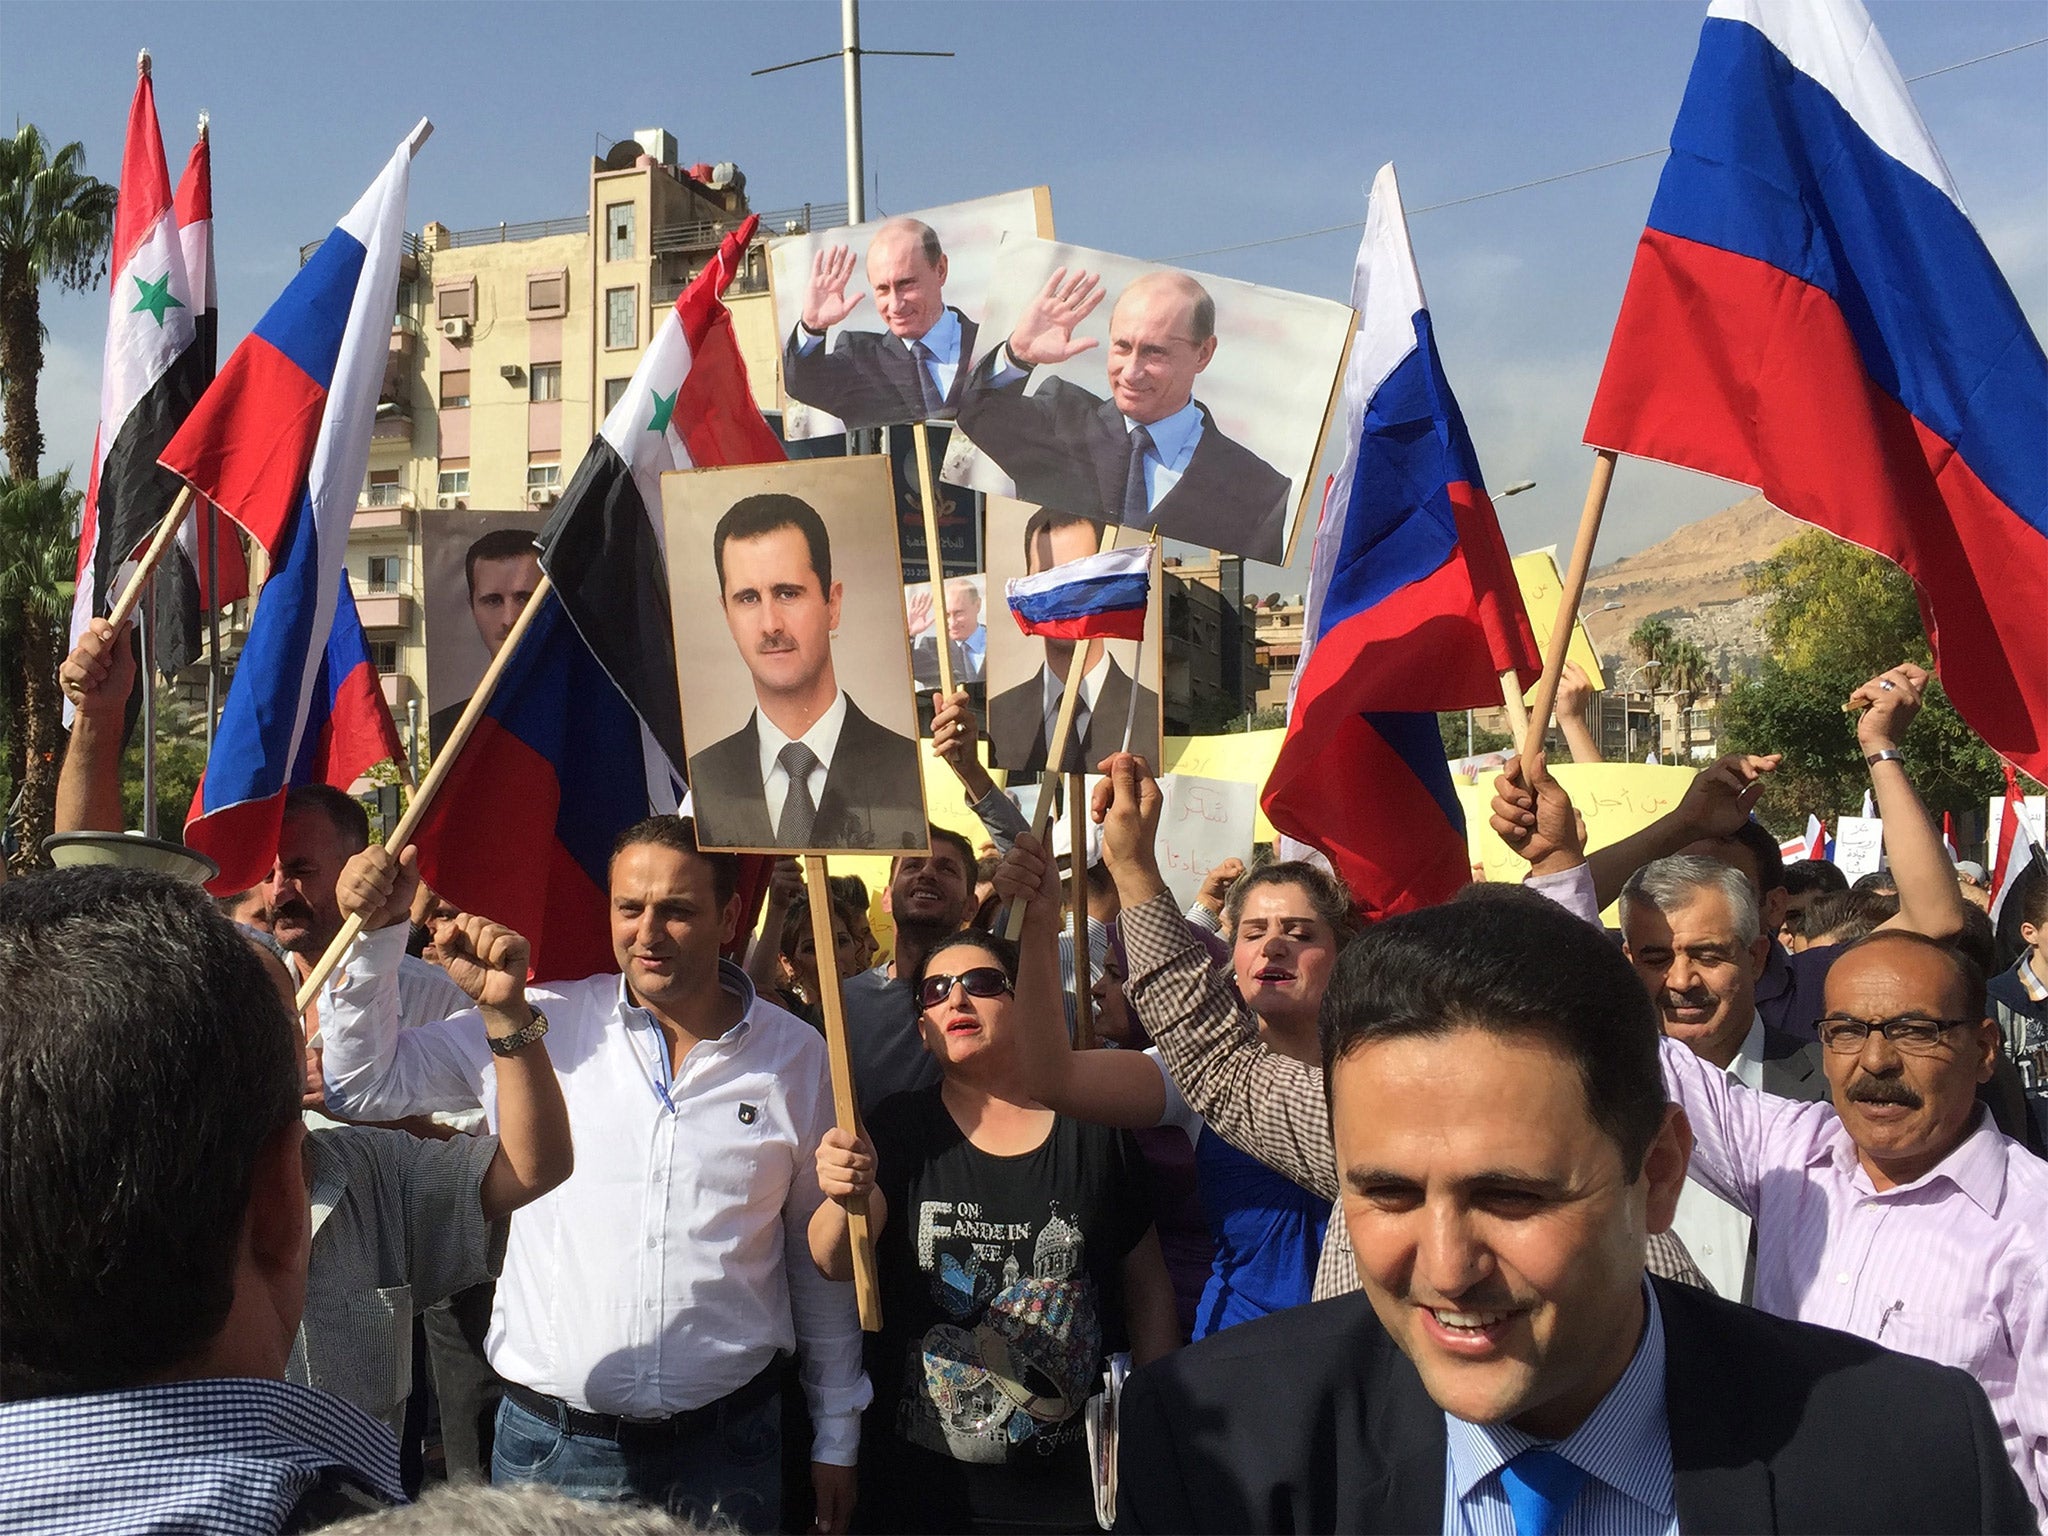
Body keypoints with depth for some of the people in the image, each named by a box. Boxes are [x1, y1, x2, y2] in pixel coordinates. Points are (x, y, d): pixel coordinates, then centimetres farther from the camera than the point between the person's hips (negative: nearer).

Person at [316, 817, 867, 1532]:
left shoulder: (797, 1057, 0)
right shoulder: (543, 1024, -2)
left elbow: (821, 1255, 7)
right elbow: (367, 1078, 2)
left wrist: (836, 1436, 10)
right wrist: (378, 932, -10)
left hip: (726, 1449, 0)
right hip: (548, 1442, 0)